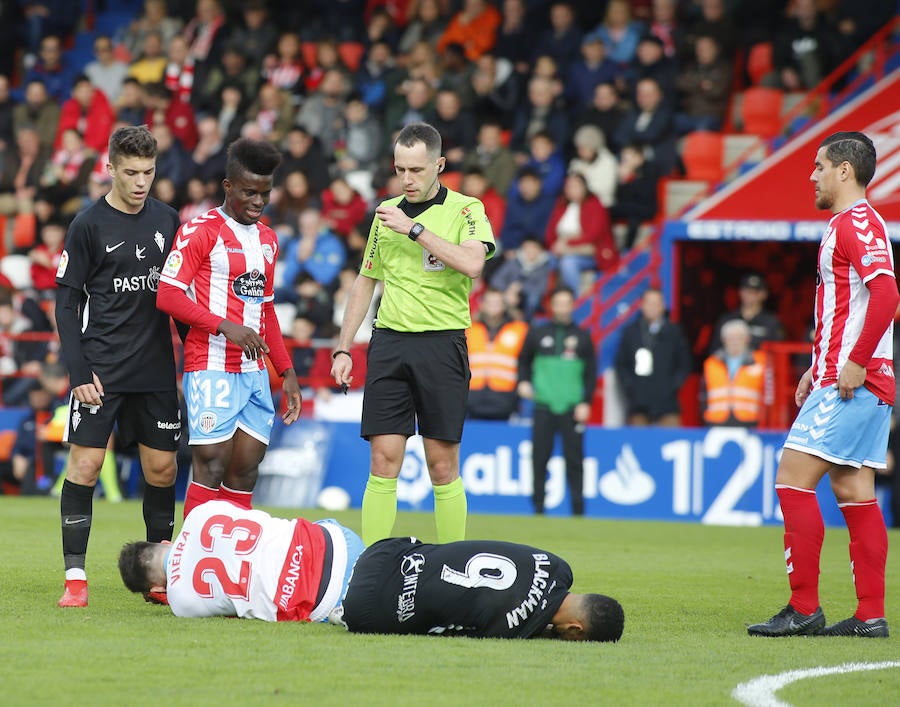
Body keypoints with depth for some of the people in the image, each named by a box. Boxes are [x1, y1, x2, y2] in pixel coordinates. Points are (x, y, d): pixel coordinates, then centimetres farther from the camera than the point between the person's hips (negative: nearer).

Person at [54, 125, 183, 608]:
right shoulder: (90, 225, -4)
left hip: (157, 368, 4)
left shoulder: (166, 220, 8)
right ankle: (75, 577, -4)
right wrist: (79, 371, -12)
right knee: (85, 463, -8)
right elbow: (67, 302, -4)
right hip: (102, 367, -4)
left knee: (161, 467, 5)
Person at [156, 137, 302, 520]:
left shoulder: (268, 239, 17)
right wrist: (225, 325, -21)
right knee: (212, 467, -10)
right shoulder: (200, 231, -6)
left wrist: (286, 371, 19)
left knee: (244, 474, 5)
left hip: (255, 370, 7)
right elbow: (167, 295, -12)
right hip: (212, 369, -7)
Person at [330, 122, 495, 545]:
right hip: (389, 342, 3)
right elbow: (365, 281, 21)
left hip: (442, 345, -3)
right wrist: (343, 348, 15)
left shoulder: (466, 209, 0)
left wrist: (415, 228, -17)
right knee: (383, 462, -3)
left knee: (443, 466, -1)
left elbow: (472, 263, -19)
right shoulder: (386, 212, 14)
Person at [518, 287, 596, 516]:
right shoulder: (537, 333, 8)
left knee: (574, 459, -3)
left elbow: (591, 372, 8)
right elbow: (524, 360, 18)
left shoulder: (582, 336, 7)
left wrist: (585, 402, -1)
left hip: (572, 408, -1)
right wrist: (524, 382, 0)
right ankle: (538, 507, 7)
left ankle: (578, 510, 0)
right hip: (543, 406, 1)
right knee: (539, 458, -1)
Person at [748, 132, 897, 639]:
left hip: (853, 383, -10)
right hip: (858, 383, 10)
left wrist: (855, 363, -24)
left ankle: (804, 609, -9)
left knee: (794, 480, -10)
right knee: (853, 492, 8)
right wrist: (820, 366, 23)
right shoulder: (849, 224, 20)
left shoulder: (857, 222, -12)